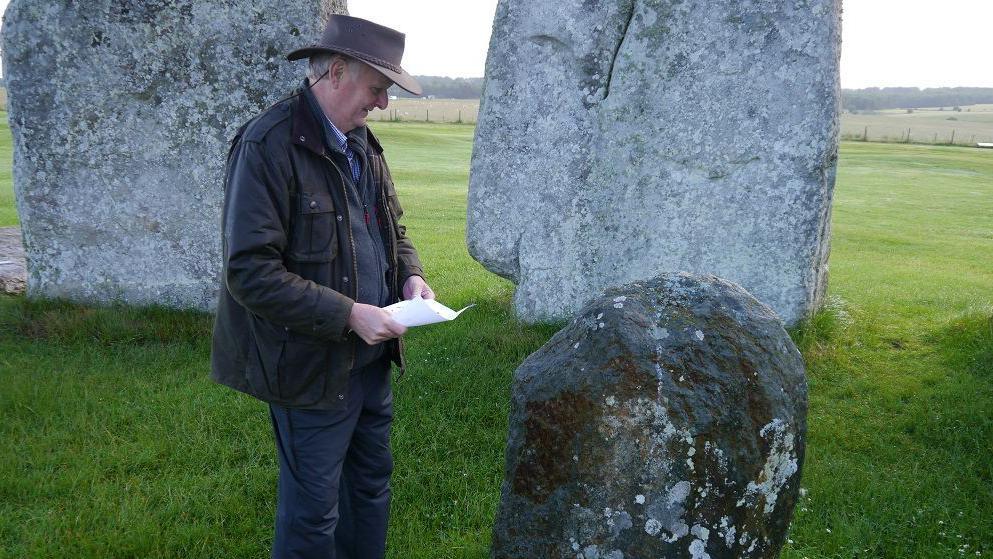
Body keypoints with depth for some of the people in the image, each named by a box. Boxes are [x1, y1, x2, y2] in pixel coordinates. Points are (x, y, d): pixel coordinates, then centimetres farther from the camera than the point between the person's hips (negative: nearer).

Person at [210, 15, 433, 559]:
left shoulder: (360, 141, 7)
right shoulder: (267, 145, -19)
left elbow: (391, 225, 20)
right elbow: (250, 272, -23)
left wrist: (410, 274, -1)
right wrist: (348, 314, -25)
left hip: (371, 353, 8)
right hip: (313, 366, -8)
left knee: (371, 481, 23)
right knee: (314, 510, 7)